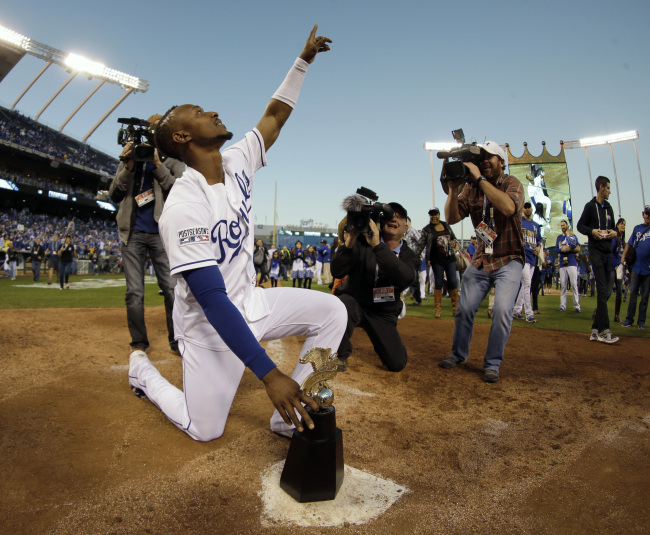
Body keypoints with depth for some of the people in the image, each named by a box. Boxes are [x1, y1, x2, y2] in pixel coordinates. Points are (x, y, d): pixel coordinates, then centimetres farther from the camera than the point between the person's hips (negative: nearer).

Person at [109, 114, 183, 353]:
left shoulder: (173, 160, 7)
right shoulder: (130, 158, 12)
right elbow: (114, 196, 5)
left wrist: (158, 165, -15)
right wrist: (128, 168, -8)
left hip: (162, 233, -2)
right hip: (133, 233, 2)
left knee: (172, 289, -4)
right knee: (134, 293, 4)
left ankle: (177, 342, 6)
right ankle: (139, 344, 16)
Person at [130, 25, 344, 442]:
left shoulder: (237, 163, -5)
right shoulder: (184, 206, -27)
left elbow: (274, 117, 7)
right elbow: (212, 299, -32)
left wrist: (304, 60, 2)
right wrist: (269, 373, -35)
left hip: (250, 303, 7)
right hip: (209, 326, -6)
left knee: (331, 311, -5)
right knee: (206, 430, 6)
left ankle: (291, 419, -1)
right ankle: (143, 370, 32)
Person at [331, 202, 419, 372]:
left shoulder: (409, 256, -4)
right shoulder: (362, 242, -11)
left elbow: (405, 279, -29)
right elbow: (337, 272, -19)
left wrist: (377, 245, -39)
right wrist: (349, 241, -34)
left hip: (384, 313, 3)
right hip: (353, 302, -2)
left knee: (398, 364, -4)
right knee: (342, 306, -38)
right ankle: (341, 355, -8)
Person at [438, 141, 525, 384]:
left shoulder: (512, 183, -9)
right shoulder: (472, 188, 1)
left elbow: (509, 208, -33)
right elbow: (452, 218, -8)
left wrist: (479, 178, -30)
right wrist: (453, 188, -21)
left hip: (508, 260, -3)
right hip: (480, 259, 4)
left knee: (502, 310, -17)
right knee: (464, 309, 1)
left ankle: (492, 364, 0)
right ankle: (458, 354, 22)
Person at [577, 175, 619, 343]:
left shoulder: (609, 208, 20)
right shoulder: (590, 206, 1)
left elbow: (612, 227, 25)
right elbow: (580, 225, 0)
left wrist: (614, 232, 3)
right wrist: (592, 231, -18)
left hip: (608, 251, 7)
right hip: (595, 251, -7)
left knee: (604, 291, 6)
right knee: (602, 290, -15)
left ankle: (596, 329, 12)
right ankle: (604, 330, -17)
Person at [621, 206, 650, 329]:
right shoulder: (637, 228, 12)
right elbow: (629, 244, 15)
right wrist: (624, 256, 6)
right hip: (636, 265, 2)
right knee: (633, 293, 3)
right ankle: (629, 319, 8)